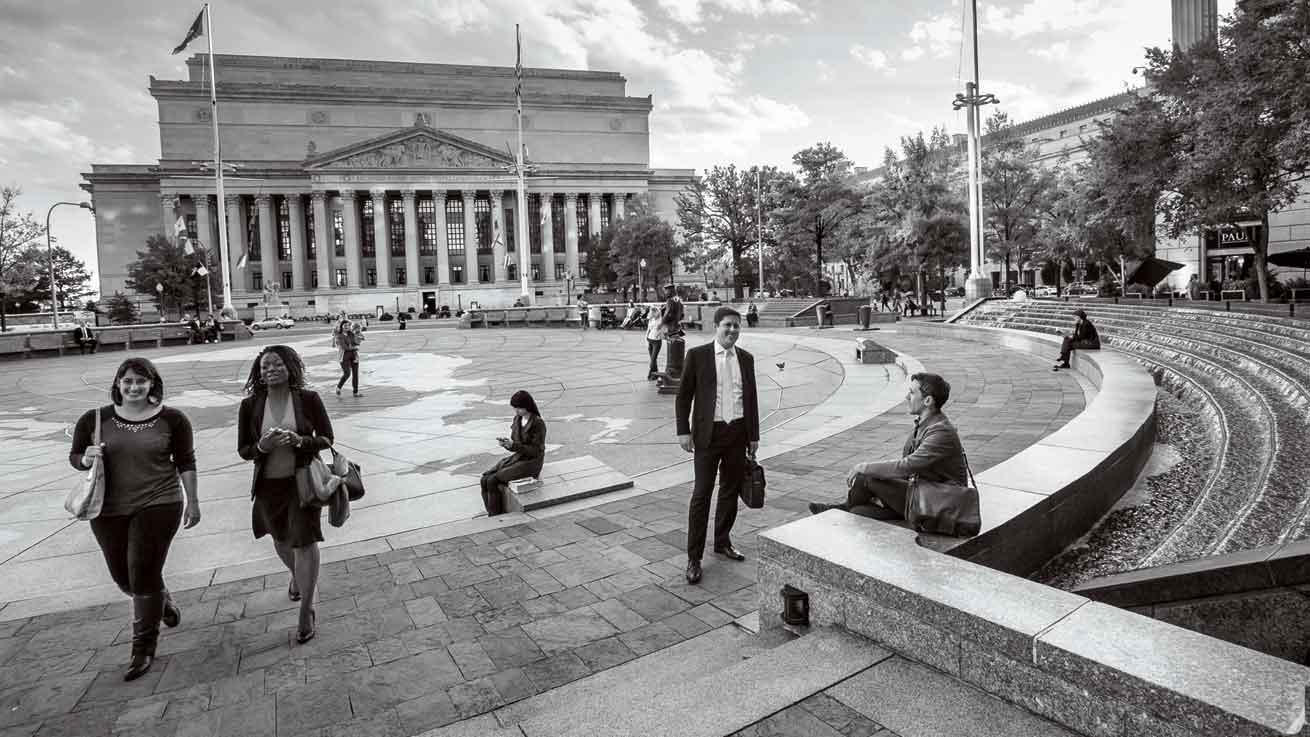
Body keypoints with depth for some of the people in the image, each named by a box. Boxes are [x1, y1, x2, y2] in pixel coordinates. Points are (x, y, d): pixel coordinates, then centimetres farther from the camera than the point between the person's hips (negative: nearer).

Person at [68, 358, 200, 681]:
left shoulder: (172, 419, -5)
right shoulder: (94, 420, 0)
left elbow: (186, 462, 1)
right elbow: (75, 457, 10)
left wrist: (193, 501, 2)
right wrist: (86, 458, -14)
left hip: (158, 505, -3)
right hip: (109, 510, 4)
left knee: (144, 574, -3)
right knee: (123, 577, 15)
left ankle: (144, 648, 15)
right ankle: (162, 601, 47)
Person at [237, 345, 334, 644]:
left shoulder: (309, 399, -10)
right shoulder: (250, 405, -5)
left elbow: (326, 440, -6)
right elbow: (243, 450, 1)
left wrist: (299, 440, -25)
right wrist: (262, 446, -21)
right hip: (268, 484, 3)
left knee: (305, 542, -5)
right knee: (281, 539, 23)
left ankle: (306, 612, 9)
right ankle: (296, 576, 55)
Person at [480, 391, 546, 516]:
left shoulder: (538, 423, -17)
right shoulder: (517, 419, 6)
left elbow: (535, 451, -18)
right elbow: (515, 446, 10)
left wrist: (513, 445, -26)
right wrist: (506, 443, -12)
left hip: (531, 463, -8)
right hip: (517, 458, 8)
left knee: (492, 481, -20)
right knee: (485, 479, -12)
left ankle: (495, 518, -6)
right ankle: (492, 515, -6)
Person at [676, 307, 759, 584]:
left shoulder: (746, 359, 8)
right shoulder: (697, 355, -4)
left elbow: (751, 398, 12)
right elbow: (684, 395, -2)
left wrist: (753, 436, 11)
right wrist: (684, 431, -8)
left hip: (738, 433, 4)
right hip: (708, 433, -4)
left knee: (730, 491, 14)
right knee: (701, 494, -3)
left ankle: (723, 543, 32)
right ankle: (694, 558, 4)